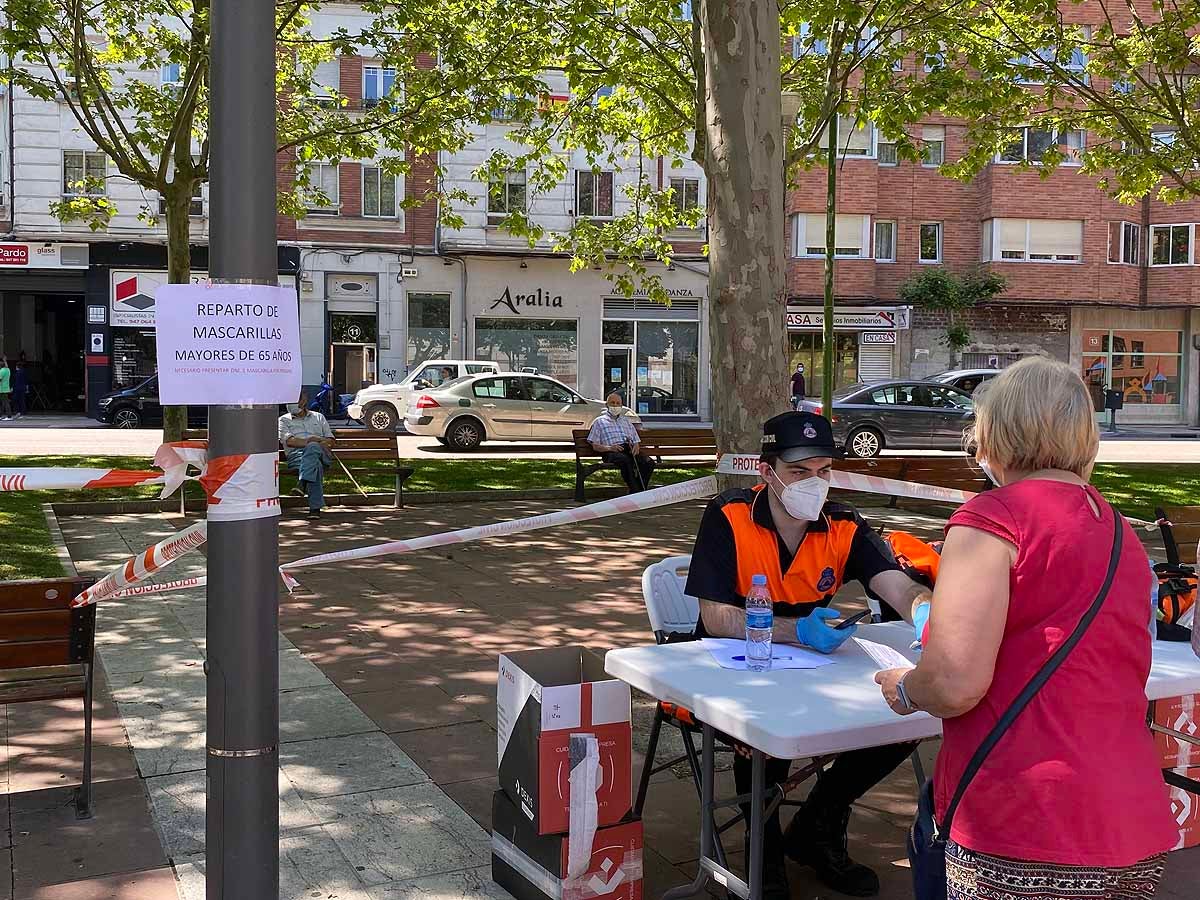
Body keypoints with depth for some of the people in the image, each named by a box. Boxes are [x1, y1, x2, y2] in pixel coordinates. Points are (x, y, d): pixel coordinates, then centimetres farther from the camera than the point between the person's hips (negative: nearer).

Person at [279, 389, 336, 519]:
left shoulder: (318, 417, 30)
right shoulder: (284, 420, 24)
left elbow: (331, 441, 20)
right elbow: (289, 441, 4)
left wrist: (313, 443, -1)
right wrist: (309, 441, -8)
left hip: (321, 454, 1)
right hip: (296, 455, -1)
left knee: (312, 448, -40)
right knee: (316, 465, -39)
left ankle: (303, 484, -56)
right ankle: (315, 507, -51)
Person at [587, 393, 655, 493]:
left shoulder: (626, 420, 33)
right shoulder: (600, 421, 20)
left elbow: (636, 441, 28)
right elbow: (595, 446, 9)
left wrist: (636, 446, 2)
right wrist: (609, 448, -11)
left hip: (629, 449, 4)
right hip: (611, 451, -4)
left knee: (649, 462, -28)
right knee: (626, 461, -40)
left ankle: (635, 494, -29)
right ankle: (636, 492, -42)